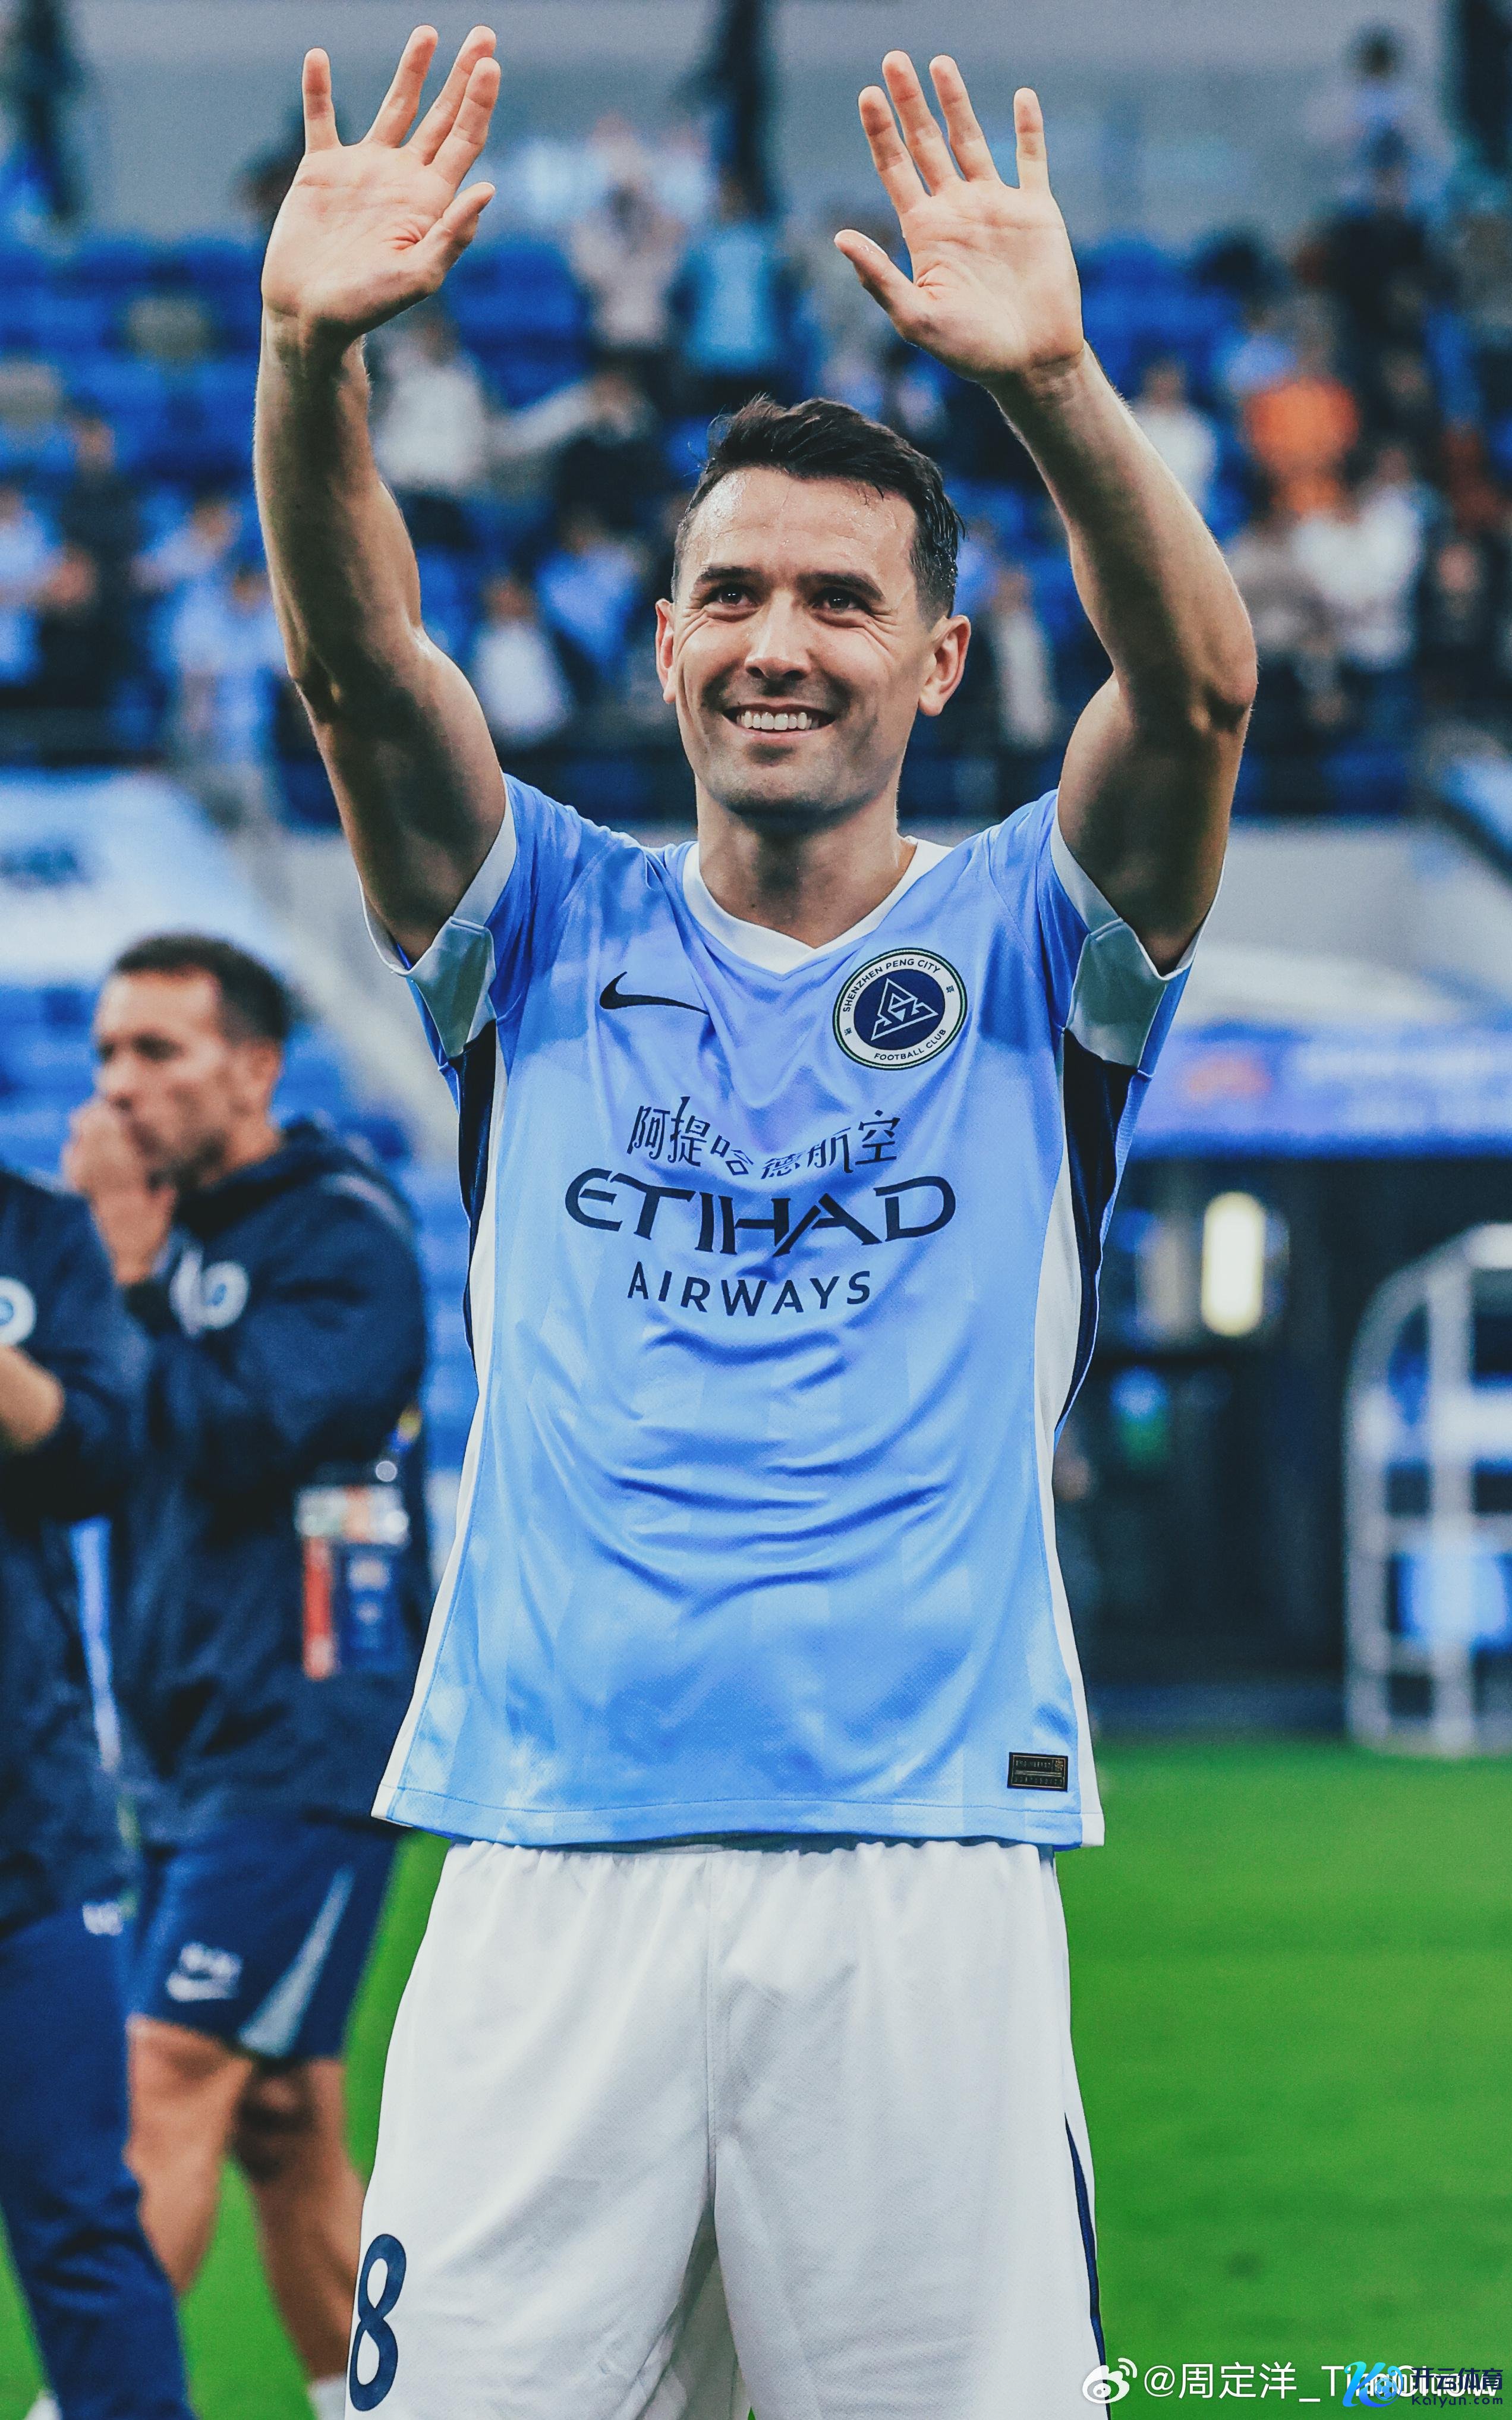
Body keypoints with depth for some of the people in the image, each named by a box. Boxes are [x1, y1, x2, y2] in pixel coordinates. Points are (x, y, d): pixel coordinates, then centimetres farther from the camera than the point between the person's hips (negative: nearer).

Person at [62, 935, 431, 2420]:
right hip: (181, 1745, 8)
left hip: (302, 1737, -8)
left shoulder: (340, 1235, -8)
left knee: (170, 2081, -15)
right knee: (281, 2120, 8)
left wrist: (135, 1275, -17)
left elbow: (250, 1437, -21)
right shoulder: (175, 1234, 14)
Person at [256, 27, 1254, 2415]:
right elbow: (358, 662, -3)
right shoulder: (556, 935, 13)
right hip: (557, 1869, 1)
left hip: (924, 1878, -1)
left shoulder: (1024, 948, 9)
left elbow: (1194, 691, -10)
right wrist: (312, 353, -22)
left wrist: (1053, 383, -27)